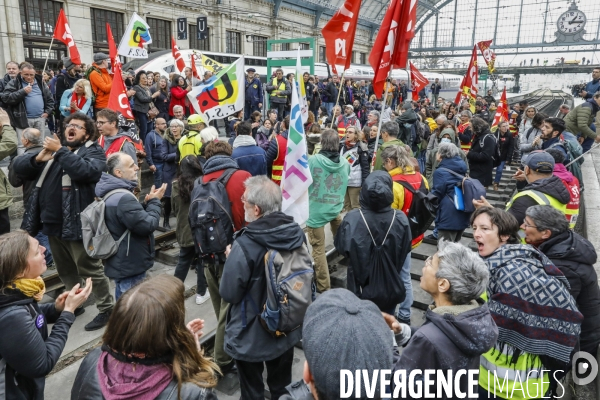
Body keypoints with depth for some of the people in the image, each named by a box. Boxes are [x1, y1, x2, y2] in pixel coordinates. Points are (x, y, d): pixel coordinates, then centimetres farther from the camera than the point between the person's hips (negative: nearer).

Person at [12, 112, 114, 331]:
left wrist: (60, 151, -22)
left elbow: (85, 171, -27)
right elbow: (18, 165, 5)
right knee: (65, 270, 22)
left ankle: (106, 309, 16)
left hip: (78, 223, -6)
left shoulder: (94, 151, -6)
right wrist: (38, 158, -15)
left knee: (90, 269, 3)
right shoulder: (53, 146, 10)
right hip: (54, 222, 7)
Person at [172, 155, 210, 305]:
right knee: (202, 263, 12)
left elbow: (174, 209, 5)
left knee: (183, 262, 19)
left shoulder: (176, 186, -7)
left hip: (184, 231, 3)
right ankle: (201, 294, 21)